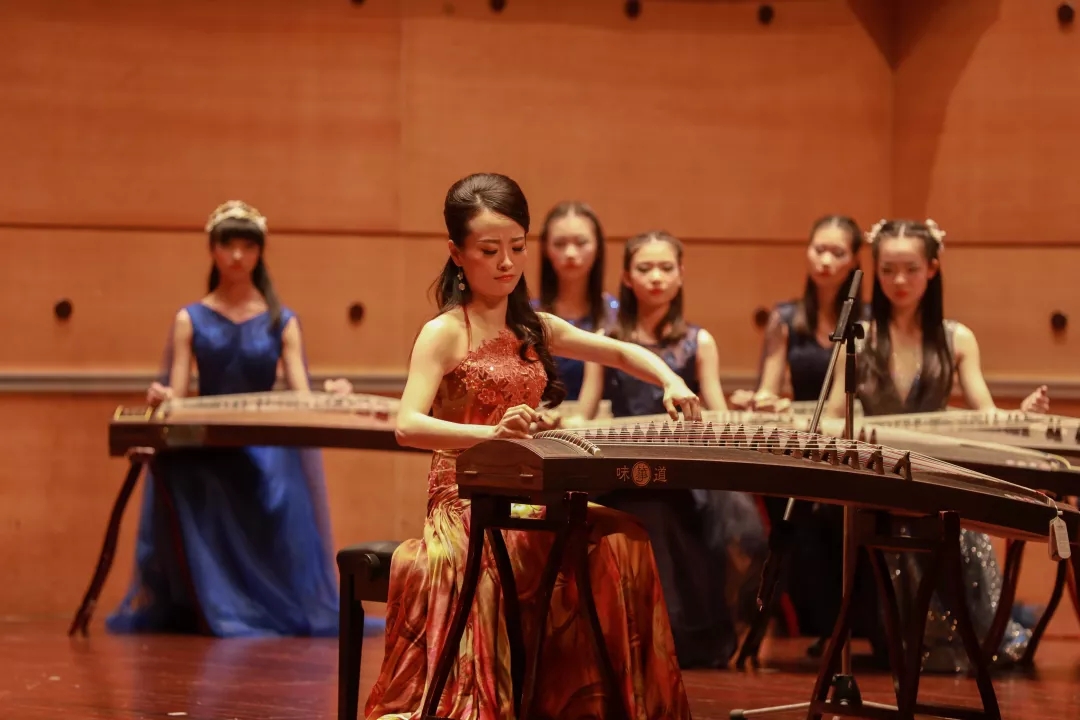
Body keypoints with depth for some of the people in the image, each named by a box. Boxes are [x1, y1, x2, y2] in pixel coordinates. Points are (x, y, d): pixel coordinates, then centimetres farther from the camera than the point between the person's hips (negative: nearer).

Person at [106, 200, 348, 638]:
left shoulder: (282, 322, 9)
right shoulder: (191, 320, 8)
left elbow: (302, 398, -2)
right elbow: (175, 395, -1)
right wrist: (163, 399, -26)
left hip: (267, 452, 0)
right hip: (203, 455, 0)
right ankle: (216, 613, -13)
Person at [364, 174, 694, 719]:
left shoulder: (534, 328, 13)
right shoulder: (445, 333, -6)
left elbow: (622, 352, 24)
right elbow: (407, 426, -21)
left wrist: (671, 382, 3)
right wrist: (492, 434, -38)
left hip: (530, 502, 6)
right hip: (468, 504, -6)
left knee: (622, 540, -23)